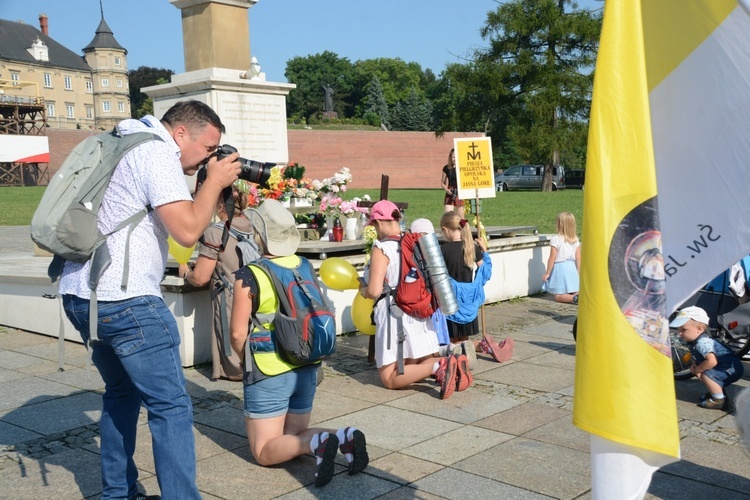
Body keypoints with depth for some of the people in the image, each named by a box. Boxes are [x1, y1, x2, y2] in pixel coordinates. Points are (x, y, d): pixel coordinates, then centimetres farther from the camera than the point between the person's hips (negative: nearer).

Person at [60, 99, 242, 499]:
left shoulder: (126, 147, 20)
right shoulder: (157, 153, -9)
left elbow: (170, 216, 24)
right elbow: (187, 231, -18)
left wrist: (211, 183, 14)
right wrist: (215, 181, -5)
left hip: (79, 291, 10)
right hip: (124, 300, -10)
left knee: (122, 392, 22)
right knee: (171, 406, -4)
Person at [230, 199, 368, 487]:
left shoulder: (249, 277, -14)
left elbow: (238, 334, -12)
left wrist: (249, 363, 7)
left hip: (269, 373, -6)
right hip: (307, 369, 6)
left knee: (265, 451, 6)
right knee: (294, 436, 20)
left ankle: (317, 443, -22)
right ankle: (344, 437, -7)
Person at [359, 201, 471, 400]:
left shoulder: (381, 248, -12)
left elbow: (374, 291, -18)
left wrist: (363, 291, 5)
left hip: (395, 315, -7)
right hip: (422, 313, 7)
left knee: (390, 379, 0)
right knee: (417, 366, 22)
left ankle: (438, 366, -25)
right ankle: (453, 364, -8)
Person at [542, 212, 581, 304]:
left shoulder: (555, 239, -12)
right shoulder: (575, 239, 4)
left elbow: (552, 258, -12)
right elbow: (578, 258, 5)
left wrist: (547, 273, -3)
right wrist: (578, 272, 17)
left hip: (559, 268, -5)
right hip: (572, 267, 5)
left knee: (558, 296, -3)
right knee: (575, 292, 15)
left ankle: (574, 298, -29)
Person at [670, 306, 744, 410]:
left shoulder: (703, 343, -31)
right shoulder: (693, 342, 2)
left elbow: (712, 361, -42)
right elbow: (698, 357, 20)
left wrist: (698, 369, -25)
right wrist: (694, 364, -2)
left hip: (732, 369, -11)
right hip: (723, 367, 11)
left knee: (707, 374, -27)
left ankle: (719, 400, -13)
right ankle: (719, 390, 30)